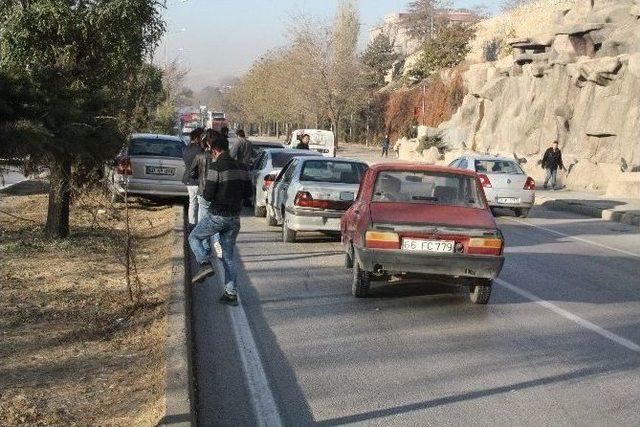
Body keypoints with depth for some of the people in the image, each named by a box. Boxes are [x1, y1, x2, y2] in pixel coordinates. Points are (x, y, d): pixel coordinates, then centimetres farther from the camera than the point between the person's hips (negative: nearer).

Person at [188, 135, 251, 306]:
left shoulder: (215, 167, -14)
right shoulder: (240, 168, 6)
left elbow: (208, 195, -17)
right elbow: (247, 191, 12)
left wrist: (204, 194, 5)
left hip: (217, 216, -6)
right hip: (234, 217, 6)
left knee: (194, 238, 16)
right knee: (228, 257, 13)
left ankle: (205, 264, -7)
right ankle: (231, 293, 10)